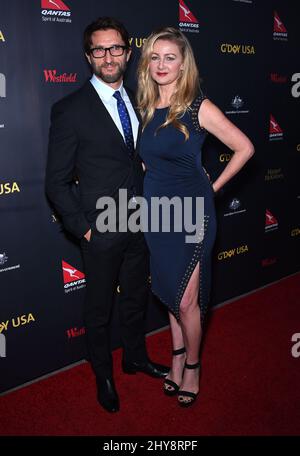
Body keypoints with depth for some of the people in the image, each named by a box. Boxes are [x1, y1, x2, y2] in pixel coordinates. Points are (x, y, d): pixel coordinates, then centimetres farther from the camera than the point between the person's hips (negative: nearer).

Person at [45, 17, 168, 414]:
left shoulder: (137, 102, 7)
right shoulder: (70, 110, -11)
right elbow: (56, 181, -10)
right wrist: (82, 227, -13)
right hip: (102, 231, -5)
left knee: (136, 298, 22)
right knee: (99, 308, 13)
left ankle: (135, 357, 46)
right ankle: (103, 375, 37)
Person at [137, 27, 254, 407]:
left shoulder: (199, 108, -9)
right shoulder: (145, 108, 6)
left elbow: (244, 148, -5)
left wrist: (212, 188, -3)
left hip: (192, 213, -5)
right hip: (155, 212, 5)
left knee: (186, 300, 1)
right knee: (170, 294, 17)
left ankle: (191, 366, 27)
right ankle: (177, 359, 37)